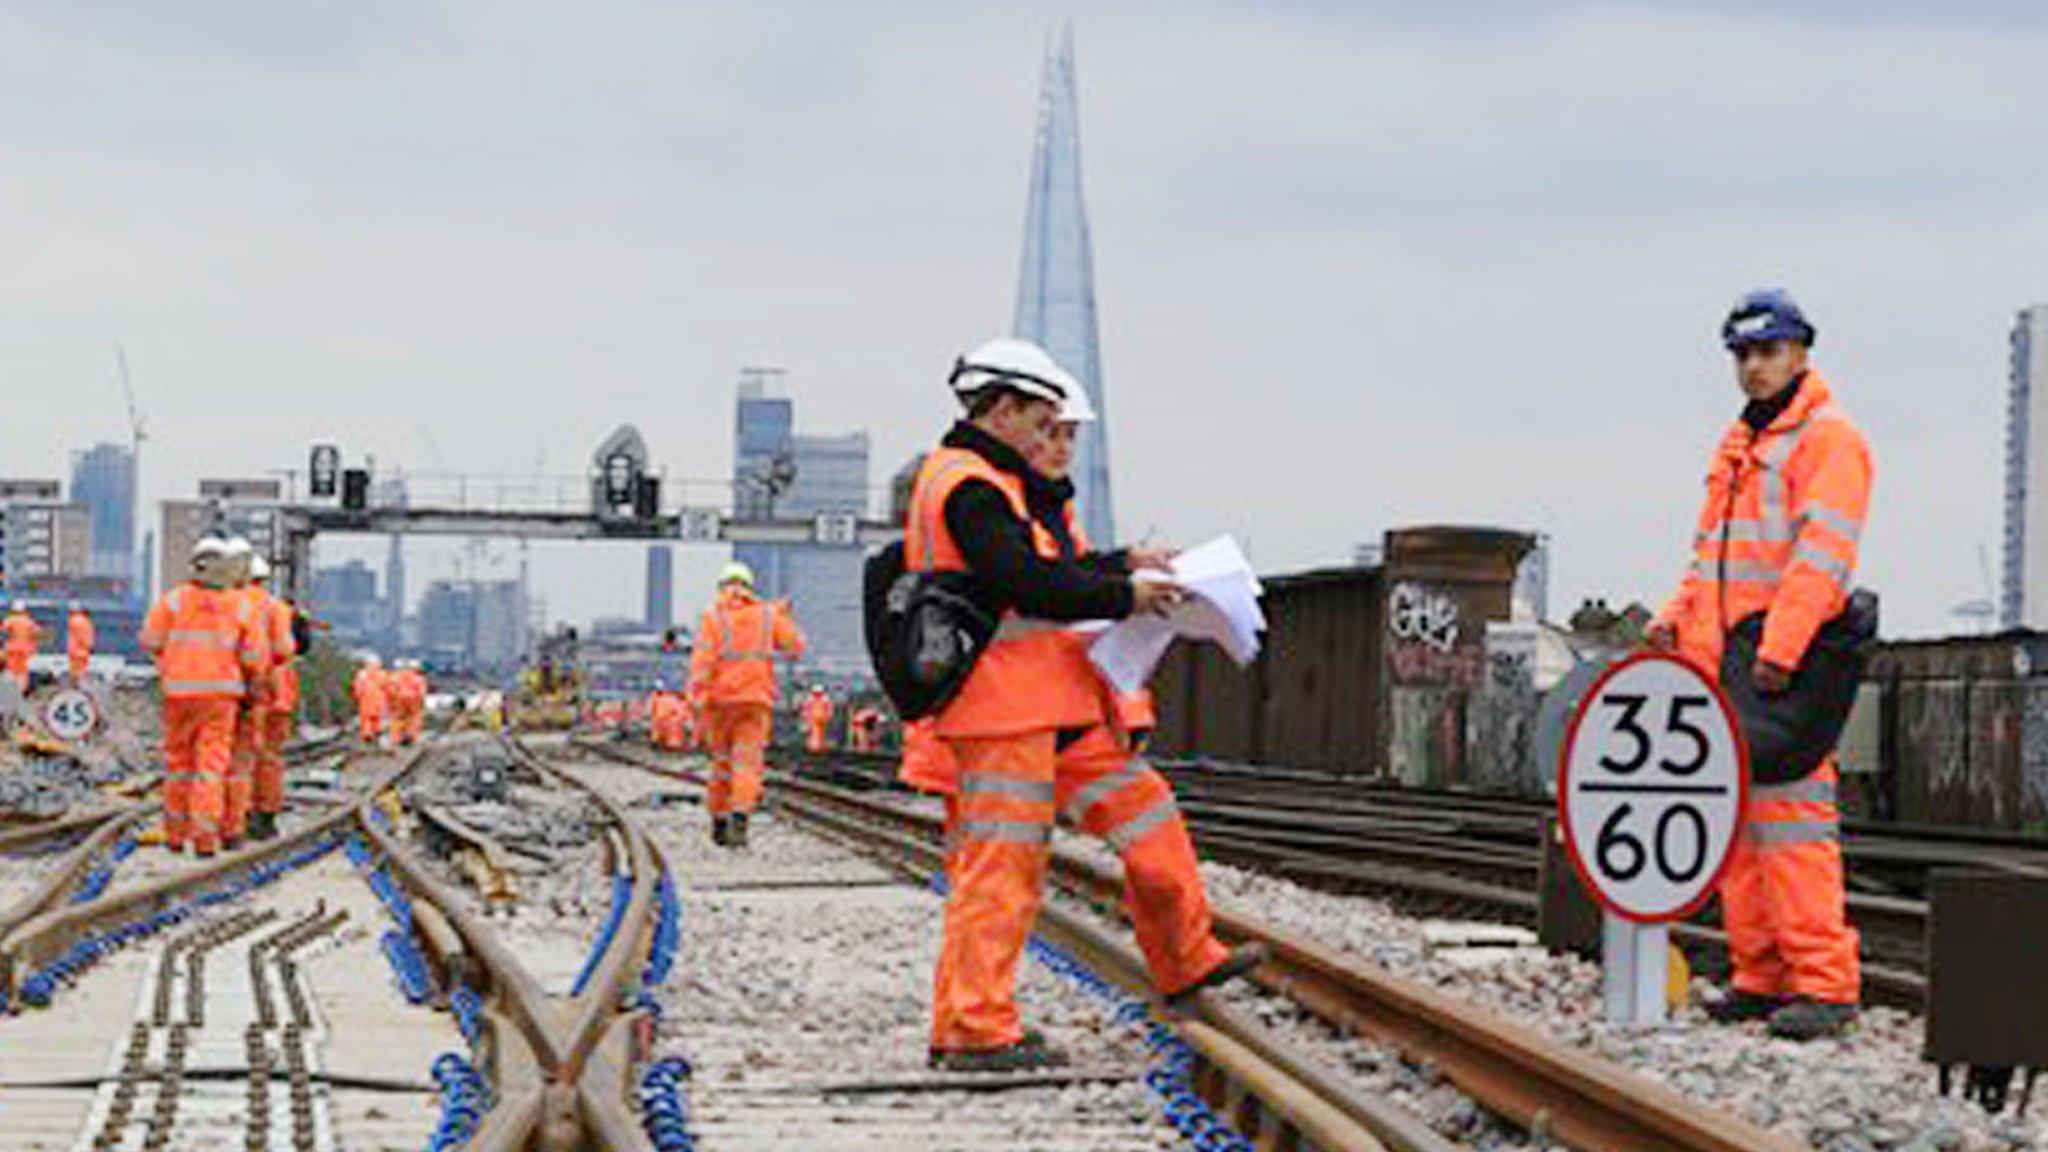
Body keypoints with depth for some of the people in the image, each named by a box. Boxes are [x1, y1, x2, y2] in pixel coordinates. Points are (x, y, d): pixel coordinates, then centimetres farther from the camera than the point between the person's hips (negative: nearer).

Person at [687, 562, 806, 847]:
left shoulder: (713, 616, 2)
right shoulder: (767, 614, 8)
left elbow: (703, 656, -10)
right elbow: (795, 647, 14)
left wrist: (697, 695, -15)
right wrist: (784, 618, 30)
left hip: (720, 698, 0)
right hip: (756, 699, 0)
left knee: (722, 761, 15)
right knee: (747, 762, -7)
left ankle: (719, 822, 22)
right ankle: (739, 816, -28)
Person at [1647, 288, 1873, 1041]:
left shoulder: (1829, 440, -5)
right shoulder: (1737, 445, 22)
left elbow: (1822, 555, -15)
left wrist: (1780, 649, -23)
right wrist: (1677, 617, 11)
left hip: (1789, 666, -9)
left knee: (1790, 811, -14)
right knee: (1735, 818, 7)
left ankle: (1824, 984, -15)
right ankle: (1761, 978, 11)